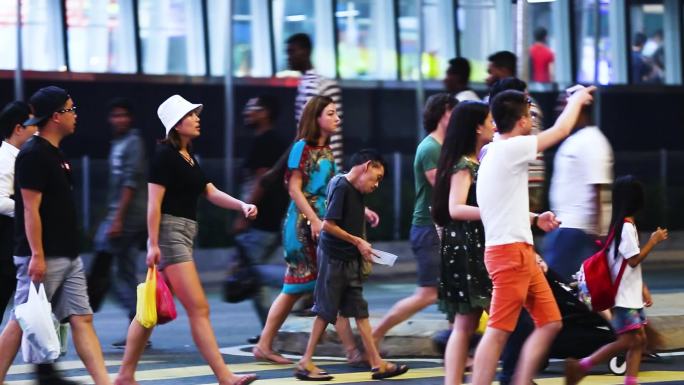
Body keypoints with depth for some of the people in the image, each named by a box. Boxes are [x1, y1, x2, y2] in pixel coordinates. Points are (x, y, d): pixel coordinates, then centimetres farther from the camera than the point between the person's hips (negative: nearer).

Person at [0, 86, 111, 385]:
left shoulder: (55, 154, 15)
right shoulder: (33, 155, -13)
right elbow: (30, 209, -18)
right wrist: (37, 256, -21)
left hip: (68, 257, 9)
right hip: (43, 258, -9)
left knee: (82, 319, 3)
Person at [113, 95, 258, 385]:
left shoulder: (189, 157, 17)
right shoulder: (165, 154, -10)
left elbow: (211, 192, 12)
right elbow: (154, 202, -14)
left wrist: (242, 205, -4)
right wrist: (153, 244, -18)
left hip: (184, 234, 10)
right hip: (169, 232, -10)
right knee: (199, 309, -11)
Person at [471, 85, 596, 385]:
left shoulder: (497, 152, 15)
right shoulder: (511, 148, -13)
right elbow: (560, 130, -4)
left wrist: (535, 219, 14)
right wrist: (577, 99, 13)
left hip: (521, 252, 10)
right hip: (509, 251, -10)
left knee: (550, 323, 9)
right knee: (498, 332, -11)